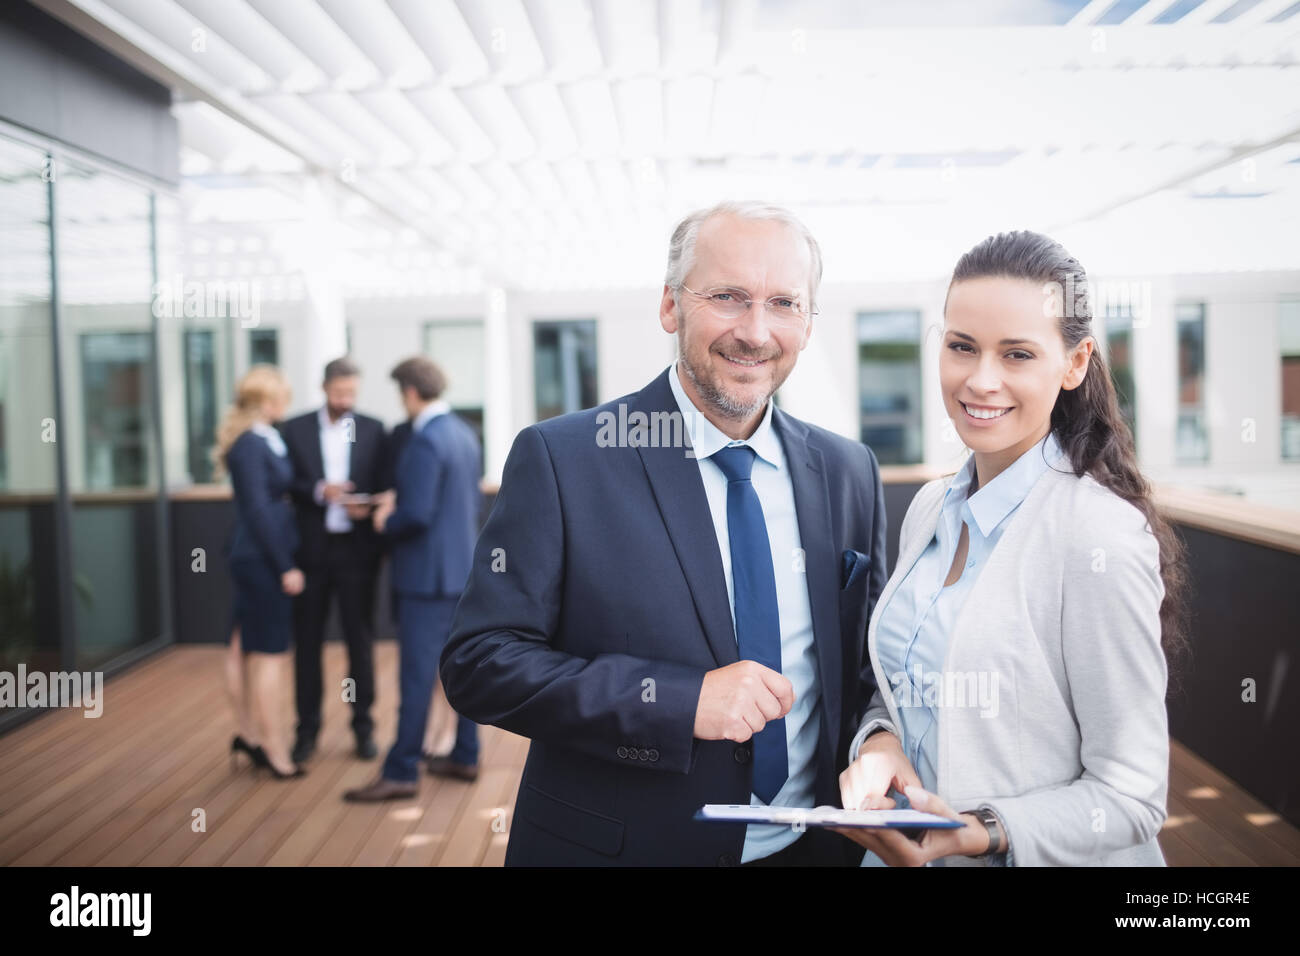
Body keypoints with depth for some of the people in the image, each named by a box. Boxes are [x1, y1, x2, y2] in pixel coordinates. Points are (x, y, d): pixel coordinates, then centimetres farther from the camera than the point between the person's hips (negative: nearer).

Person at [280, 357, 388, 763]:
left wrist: (367, 508, -16)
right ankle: (307, 728, 17)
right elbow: (286, 485, -1)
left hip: (356, 548, 0)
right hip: (311, 547, 0)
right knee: (307, 640, 7)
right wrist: (319, 490, -18)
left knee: (360, 638, 6)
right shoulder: (295, 429, 4)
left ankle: (363, 726, 17)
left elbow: (384, 486, 4)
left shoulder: (373, 430, 5)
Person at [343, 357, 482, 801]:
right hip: (463, 567, 9)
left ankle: (402, 773, 2)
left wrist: (387, 523, -3)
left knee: (418, 674, -4)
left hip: (429, 573, -9)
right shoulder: (465, 433, 10)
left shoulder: (425, 441, -18)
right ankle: (466, 756, 24)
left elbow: (417, 515, -24)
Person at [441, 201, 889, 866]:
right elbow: (477, 662, -16)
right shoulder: (561, 459, -13)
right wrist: (680, 701, -25)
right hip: (616, 845, -3)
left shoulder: (849, 472, 0)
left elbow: (864, 662, 10)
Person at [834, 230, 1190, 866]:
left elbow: (1132, 800, -18)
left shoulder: (1103, 538, -22)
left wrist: (985, 835, -31)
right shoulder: (929, 508, -1)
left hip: (1037, 858, -6)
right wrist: (878, 739, -10)